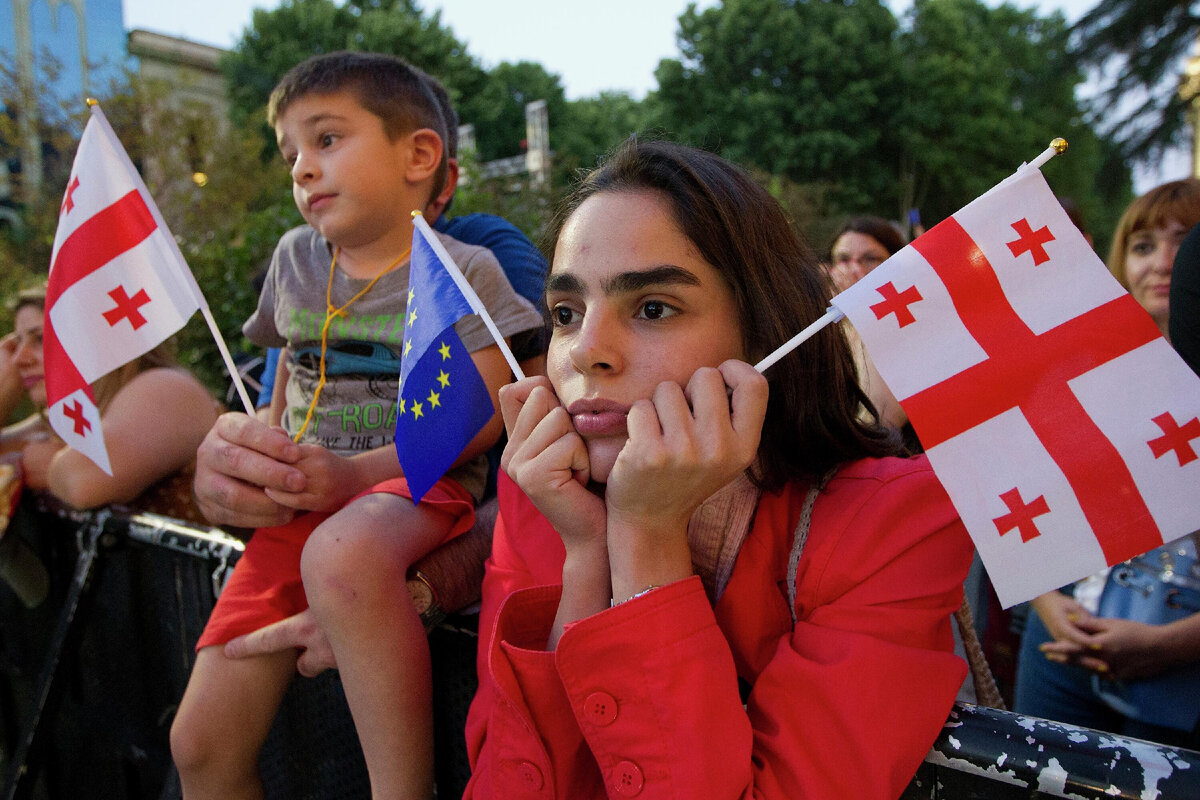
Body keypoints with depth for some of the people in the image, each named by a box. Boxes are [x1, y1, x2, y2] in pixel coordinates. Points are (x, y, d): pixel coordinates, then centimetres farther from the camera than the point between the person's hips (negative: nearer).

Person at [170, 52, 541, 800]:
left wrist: (356, 471, -21)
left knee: (343, 555, -42)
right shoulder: (296, 257, 15)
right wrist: (232, 446, 7)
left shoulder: (463, 270, -1)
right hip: (298, 507, 6)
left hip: (415, 488, -5)